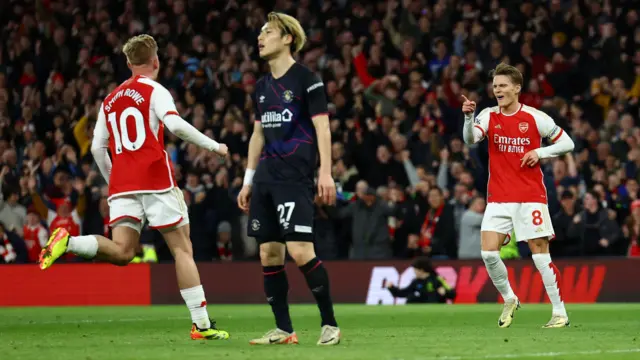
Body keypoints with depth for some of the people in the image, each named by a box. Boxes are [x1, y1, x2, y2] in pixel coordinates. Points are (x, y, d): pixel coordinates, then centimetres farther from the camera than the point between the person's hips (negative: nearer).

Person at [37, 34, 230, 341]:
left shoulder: (110, 100, 20)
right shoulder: (155, 91, 1)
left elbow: (97, 148, 18)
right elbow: (175, 124, -16)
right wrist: (213, 145, -7)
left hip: (121, 185, 5)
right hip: (156, 179, -5)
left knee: (121, 252, -3)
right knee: (182, 248, 0)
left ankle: (67, 241, -27)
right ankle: (201, 324, -4)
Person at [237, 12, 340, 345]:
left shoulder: (306, 79, -4)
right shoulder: (262, 86, 16)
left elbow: (322, 127, -8)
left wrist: (325, 172, -16)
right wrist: (248, 180, 19)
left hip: (296, 177, -8)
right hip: (266, 177, 8)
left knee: (300, 251, -16)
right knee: (269, 254, 3)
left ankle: (330, 323, -5)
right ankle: (283, 330, 8)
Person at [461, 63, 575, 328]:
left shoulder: (535, 117, -4)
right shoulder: (488, 116, 3)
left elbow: (566, 143, 3)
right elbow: (470, 139, -16)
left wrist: (540, 152, -12)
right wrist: (468, 117, -34)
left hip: (531, 198, -3)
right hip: (498, 199, 3)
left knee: (541, 254, -5)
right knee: (488, 252, -9)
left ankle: (560, 313, 4)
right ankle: (509, 300, 14)